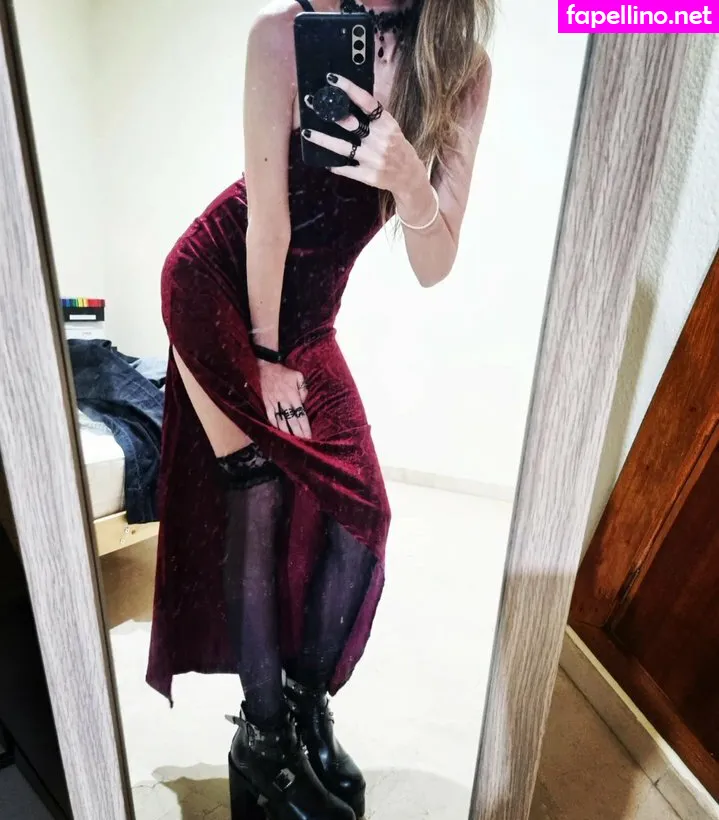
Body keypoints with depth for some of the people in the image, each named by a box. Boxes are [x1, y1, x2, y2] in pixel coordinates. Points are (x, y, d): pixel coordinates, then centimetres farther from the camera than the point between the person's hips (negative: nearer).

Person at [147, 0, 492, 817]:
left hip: (308, 312, 4)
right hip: (218, 285, -3)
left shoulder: (464, 72, -6)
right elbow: (267, 213, -16)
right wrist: (265, 355, -11)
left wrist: (410, 181, -33)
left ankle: (308, 705, 20)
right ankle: (262, 736, 12)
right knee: (257, 503, -11)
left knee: (361, 511, -6)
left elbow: (433, 268, -13)